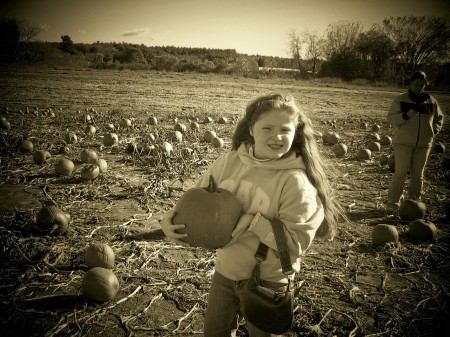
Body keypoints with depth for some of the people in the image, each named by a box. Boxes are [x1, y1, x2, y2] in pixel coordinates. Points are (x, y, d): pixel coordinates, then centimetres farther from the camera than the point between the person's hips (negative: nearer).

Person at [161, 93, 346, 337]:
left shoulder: (296, 181, -22)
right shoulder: (229, 161, -10)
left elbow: (297, 243, -21)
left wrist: (254, 221, -29)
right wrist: (171, 217, -18)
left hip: (267, 281, -4)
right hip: (225, 271, 5)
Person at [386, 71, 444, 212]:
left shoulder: (430, 100, 10)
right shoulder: (400, 99, -1)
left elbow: (439, 117, 22)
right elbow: (391, 118, -7)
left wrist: (435, 129, 5)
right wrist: (406, 115, -22)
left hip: (424, 143, 4)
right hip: (404, 142, -4)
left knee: (417, 174, 8)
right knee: (400, 173, -7)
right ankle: (392, 202, 1)